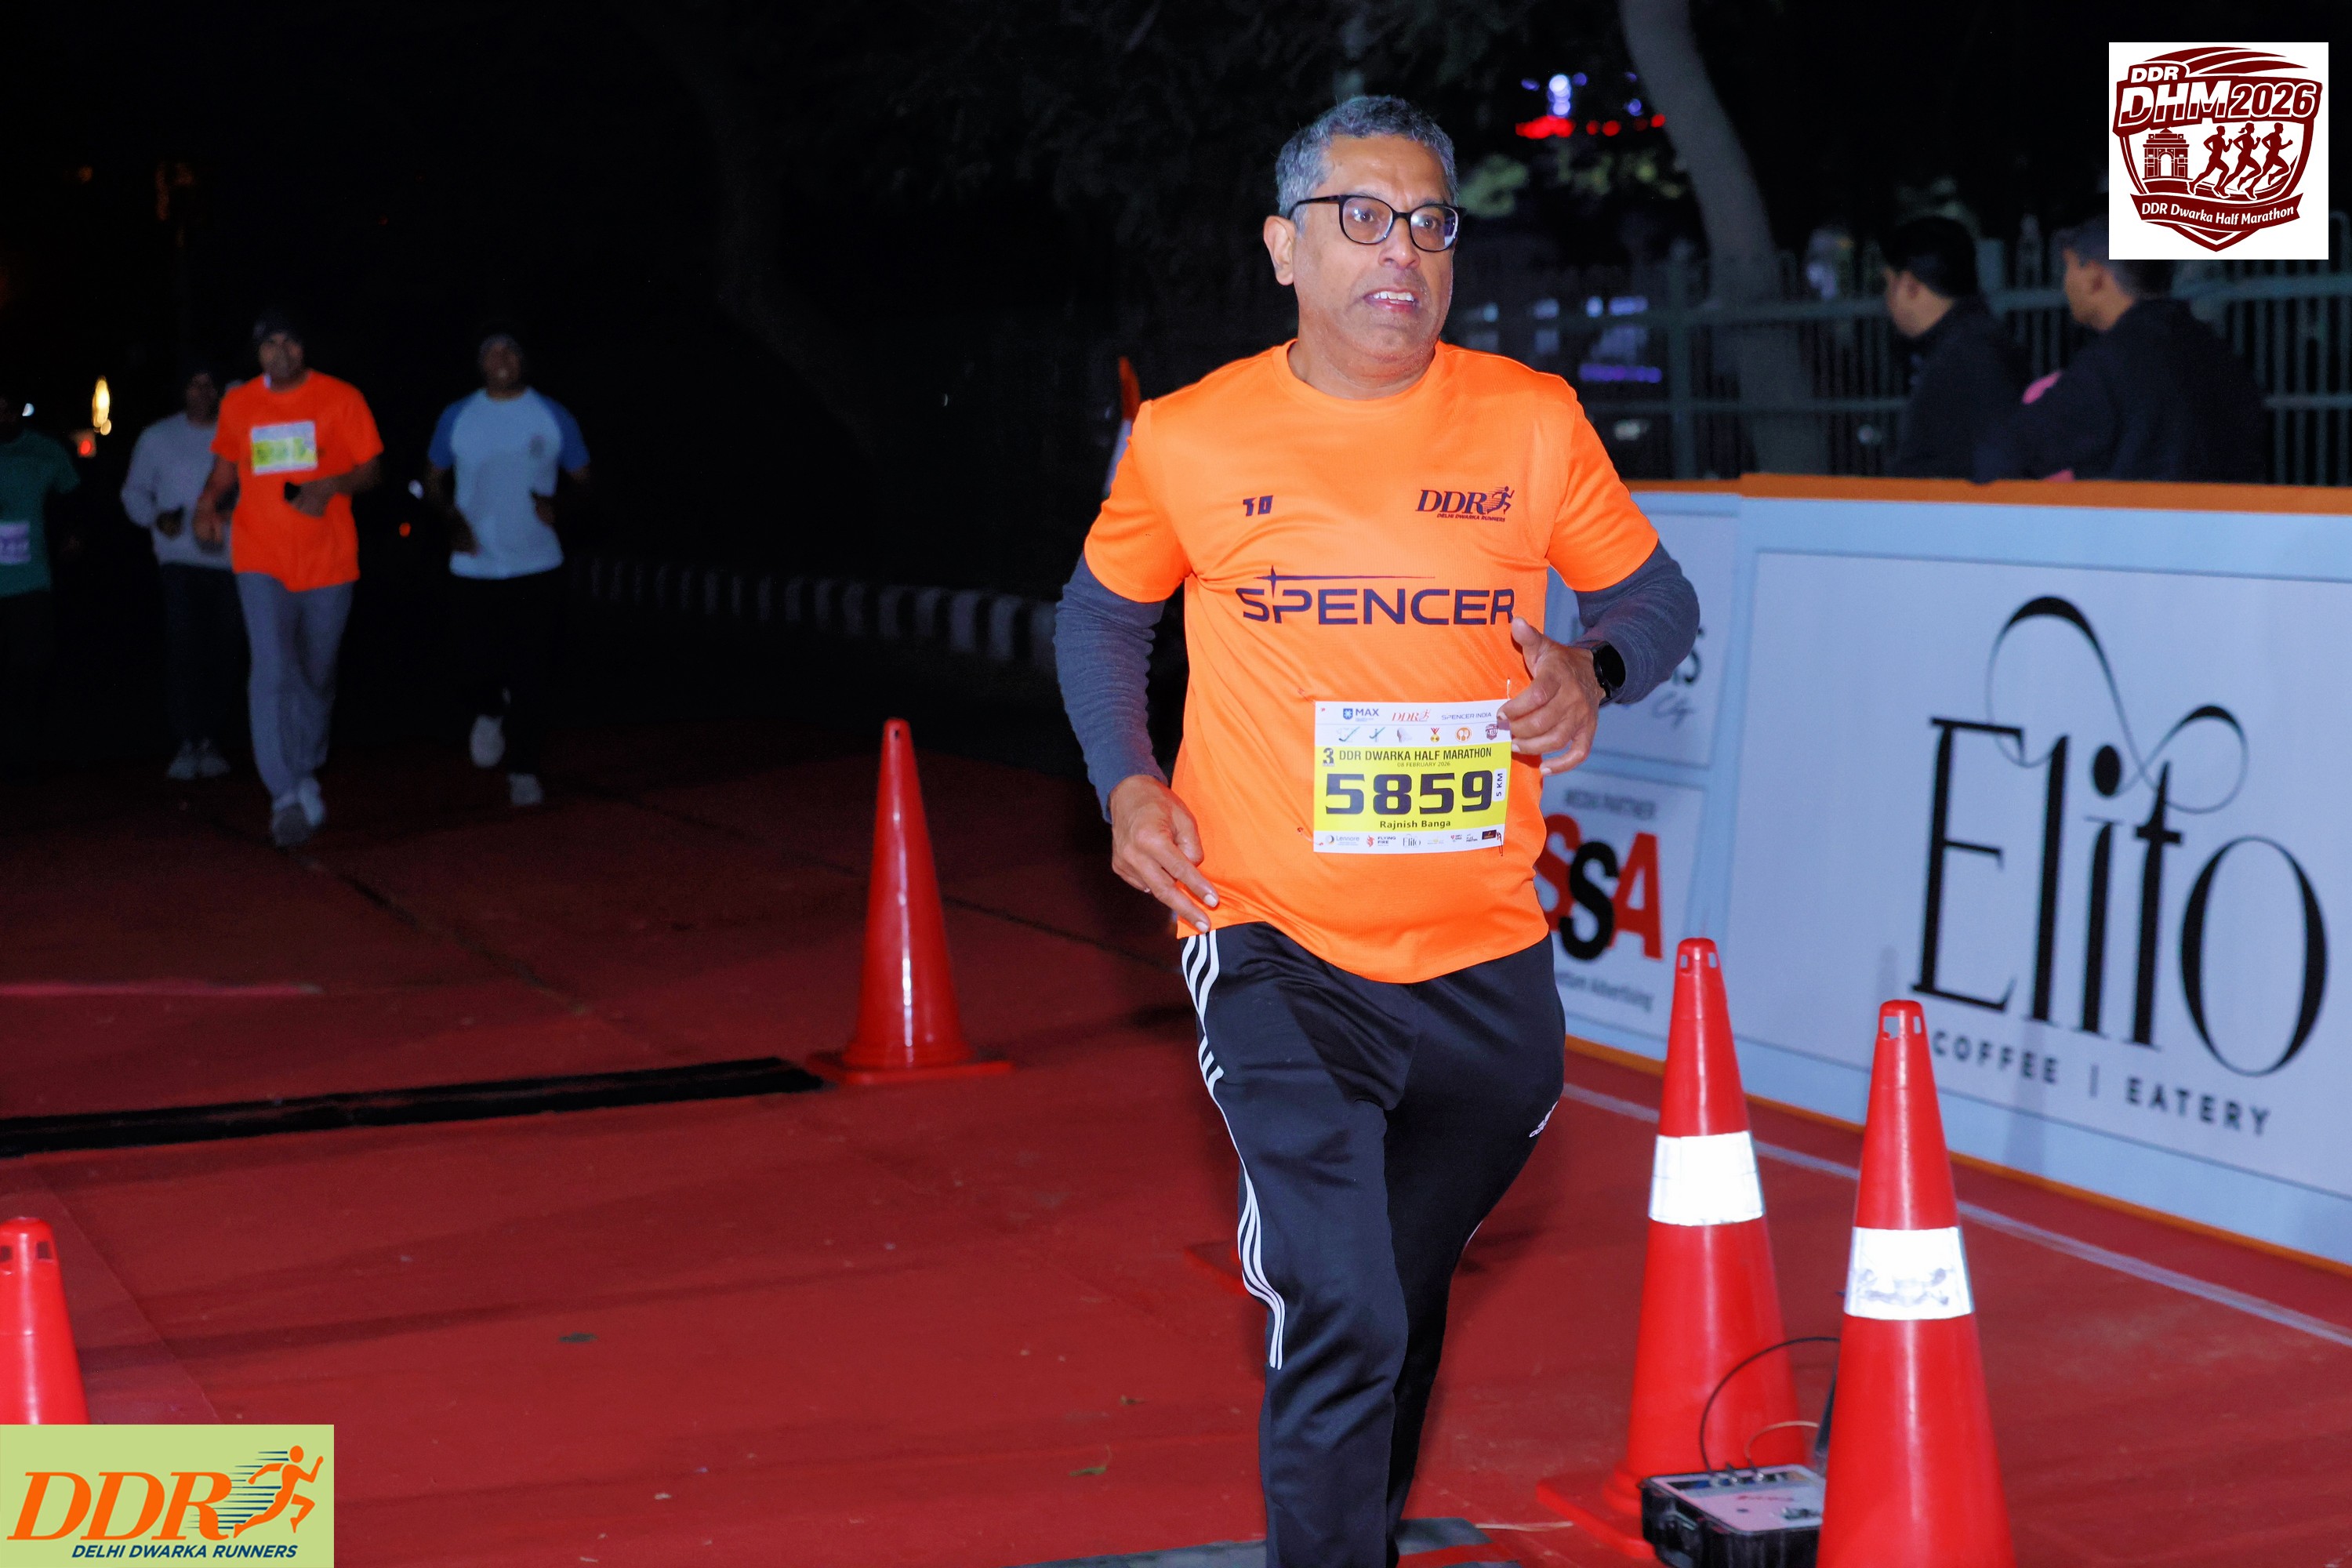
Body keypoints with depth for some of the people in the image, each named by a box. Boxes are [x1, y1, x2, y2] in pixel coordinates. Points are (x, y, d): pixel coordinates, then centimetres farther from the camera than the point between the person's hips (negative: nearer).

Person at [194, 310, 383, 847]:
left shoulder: (341, 399, -1)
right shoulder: (238, 405, 6)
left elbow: (372, 468, -1)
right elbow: (226, 465, 20)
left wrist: (332, 484, -20)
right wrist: (208, 502, 0)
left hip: (327, 559, 0)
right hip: (262, 560, 0)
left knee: (317, 676, 12)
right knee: (272, 673, -15)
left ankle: (307, 774, 35)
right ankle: (286, 797, -15)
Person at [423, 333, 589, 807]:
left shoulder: (554, 417, 3)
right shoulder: (457, 417, 5)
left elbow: (582, 480, 8)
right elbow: (434, 478, 14)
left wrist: (559, 505, -14)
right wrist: (451, 515, -6)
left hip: (537, 567, -1)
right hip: (474, 569, 1)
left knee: (530, 675, -4)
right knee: (477, 667, -1)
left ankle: (523, 771, 7)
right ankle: (491, 713, 34)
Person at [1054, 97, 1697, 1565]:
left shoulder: (1532, 421, -1)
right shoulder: (1189, 439, -3)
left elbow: (1658, 597, 10)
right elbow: (1104, 615, 14)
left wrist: (1595, 668, -12)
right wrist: (1126, 782, -1)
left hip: (1485, 960, 3)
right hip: (1276, 947, -3)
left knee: (1407, 1295, 22)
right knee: (1343, 1320, -16)